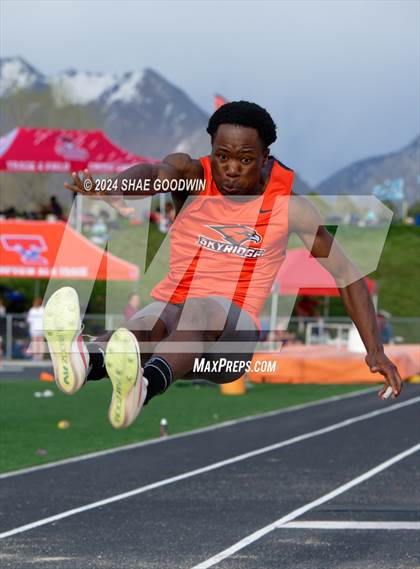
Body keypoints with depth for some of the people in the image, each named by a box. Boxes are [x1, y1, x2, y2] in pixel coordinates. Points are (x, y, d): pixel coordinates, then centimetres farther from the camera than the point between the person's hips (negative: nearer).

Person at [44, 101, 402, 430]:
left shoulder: (287, 207, 3)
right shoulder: (192, 176, 3)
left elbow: (347, 275, 9)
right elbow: (155, 173, -22)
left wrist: (375, 351, 1)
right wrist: (115, 190, -46)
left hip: (234, 334, -2)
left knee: (203, 309, -39)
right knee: (148, 324, -36)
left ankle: (143, 386, -73)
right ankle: (84, 360, -73)